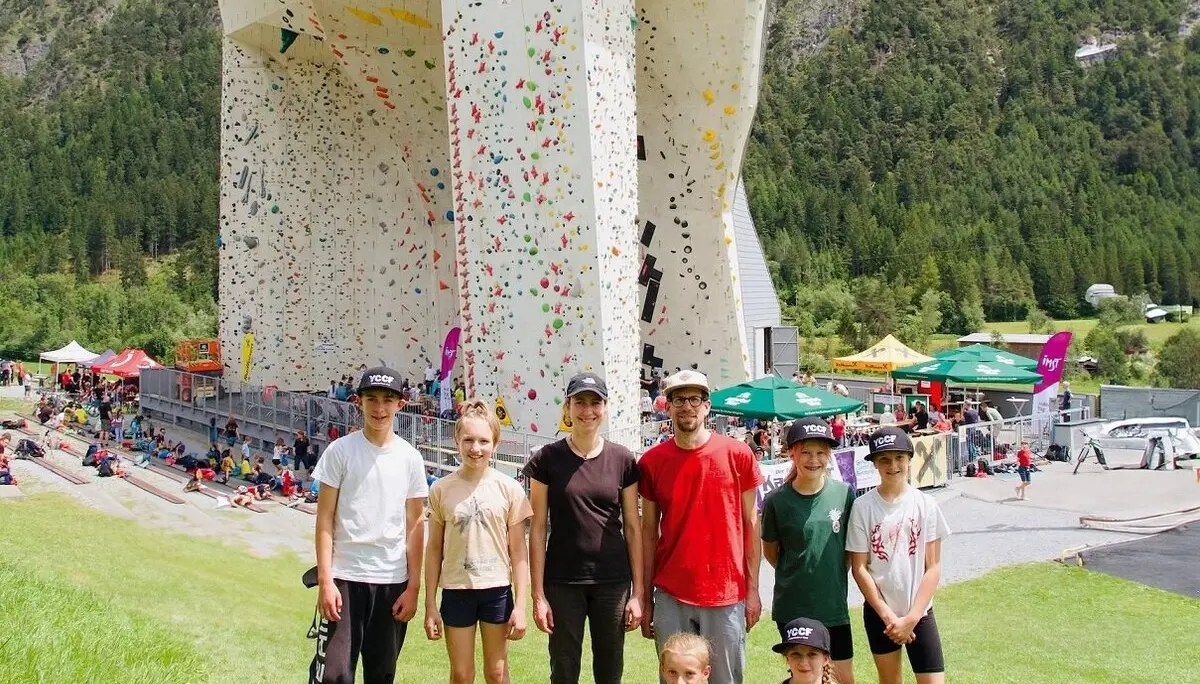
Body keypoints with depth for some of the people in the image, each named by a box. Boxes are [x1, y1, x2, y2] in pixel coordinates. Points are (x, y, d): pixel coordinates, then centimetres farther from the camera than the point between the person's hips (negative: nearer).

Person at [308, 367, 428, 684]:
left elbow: (415, 526, 6)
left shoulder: (409, 458, 4)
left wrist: (414, 587, 2)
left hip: (393, 581, 3)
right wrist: (325, 580, -9)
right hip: (345, 577, -2)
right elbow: (325, 518, -3)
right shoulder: (340, 451, -2)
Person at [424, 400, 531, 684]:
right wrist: (430, 605, 1)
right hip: (456, 591, 1)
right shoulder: (441, 489, -2)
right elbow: (434, 549, 3)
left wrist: (520, 605, -4)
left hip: (497, 590, 0)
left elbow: (518, 551, 0)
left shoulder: (509, 489, -4)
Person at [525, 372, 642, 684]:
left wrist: (638, 591, -1)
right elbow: (538, 528, -2)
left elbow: (633, 527, 3)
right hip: (562, 583, -1)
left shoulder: (623, 460, 1)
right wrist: (538, 594, -6)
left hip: (613, 582, 1)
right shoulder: (547, 459, -3)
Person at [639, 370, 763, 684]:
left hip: (727, 595, -1)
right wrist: (646, 599, 5)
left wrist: (753, 588, 0)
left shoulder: (738, 455, -2)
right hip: (671, 597, 1)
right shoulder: (652, 462, 1)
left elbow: (750, 525, 3)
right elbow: (649, 533, 6)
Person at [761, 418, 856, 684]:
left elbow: (852, 543, 11)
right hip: (791, 608, -2)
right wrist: (796, 575, 5)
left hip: (834, 605, 2)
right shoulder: (777, 501, -9)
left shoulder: (844, 493, -5)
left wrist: (835, 572, 6)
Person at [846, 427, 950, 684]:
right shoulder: (863, 506, -7)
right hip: (878, 611, 0)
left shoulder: (926, 504, -5)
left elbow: (933, 567, -4)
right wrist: (888, 616, -10)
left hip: (919, 611, 0)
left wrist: (911, 618, -10)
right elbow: (859, 568, -6)